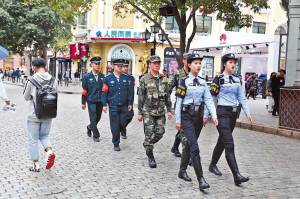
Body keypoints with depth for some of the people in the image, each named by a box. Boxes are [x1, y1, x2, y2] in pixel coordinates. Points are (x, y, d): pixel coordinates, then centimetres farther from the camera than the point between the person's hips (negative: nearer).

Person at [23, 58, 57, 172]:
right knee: (44, 135, 21)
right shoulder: (53, 80, -5)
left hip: (34, 115, -3)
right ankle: (49, 151, -5)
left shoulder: (31, 80, -15)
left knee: (33, 140, 10)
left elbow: (26, 97, -4)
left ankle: (36, 165, 16)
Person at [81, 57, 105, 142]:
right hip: (91, 101, -3)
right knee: (93, 119, -3)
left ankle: (89, 127, 40)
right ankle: (96, 135, 9)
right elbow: (84, 90, 0)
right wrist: (83, 102, -1)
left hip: (100, 101, 4)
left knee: (98, 118, 13)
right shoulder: (87, 76, -2)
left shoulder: (102, 76, 5)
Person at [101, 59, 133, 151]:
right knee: (115, 126, 2)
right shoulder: (108, 79, -1)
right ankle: (116, 144, 15)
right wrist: (104, 104, -5)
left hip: (124, 106, 2)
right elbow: (104, 92, -1)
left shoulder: (126, 78, 6)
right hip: (113, 106, -2)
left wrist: (130, 103, 6)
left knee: (123, 123, 1)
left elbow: (129, 91, 9)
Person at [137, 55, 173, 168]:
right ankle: (150, 157, 11)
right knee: (149, 134, -2)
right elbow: (141, 97, -4)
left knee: (160, 132, 4)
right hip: (148, 112, -4)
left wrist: (169, 110, 7)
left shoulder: (164, 79, 8)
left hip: (160, 112, 4)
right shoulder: (144, 79, -4)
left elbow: (167, 96, 12)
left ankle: (147, 144, 32)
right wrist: (140, 113, -5)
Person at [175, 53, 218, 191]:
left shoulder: (203, 82, 7)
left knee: (189, 145, 15)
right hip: (187, 116, -5)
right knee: (195, 147, -12)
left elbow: (208, 100, 1)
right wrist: (178, 120, -6)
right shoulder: (184, 82, -6)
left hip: (199, 116, 5)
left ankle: (182, 171, 31)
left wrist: (214, 115, -12)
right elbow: (179, 102, -5)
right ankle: (201, 179, -11)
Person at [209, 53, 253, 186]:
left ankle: (213, 165, 34)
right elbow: (212, 98, -7)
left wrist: (247, 113, 7)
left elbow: (241, 98, 13)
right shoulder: (218, 79, -8)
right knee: (229, 144, -11)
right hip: (222, 113, -7)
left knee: (222, 141, 17)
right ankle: (237, 176, -14)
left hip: (234, 113, 7)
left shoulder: (236, 80, 12)